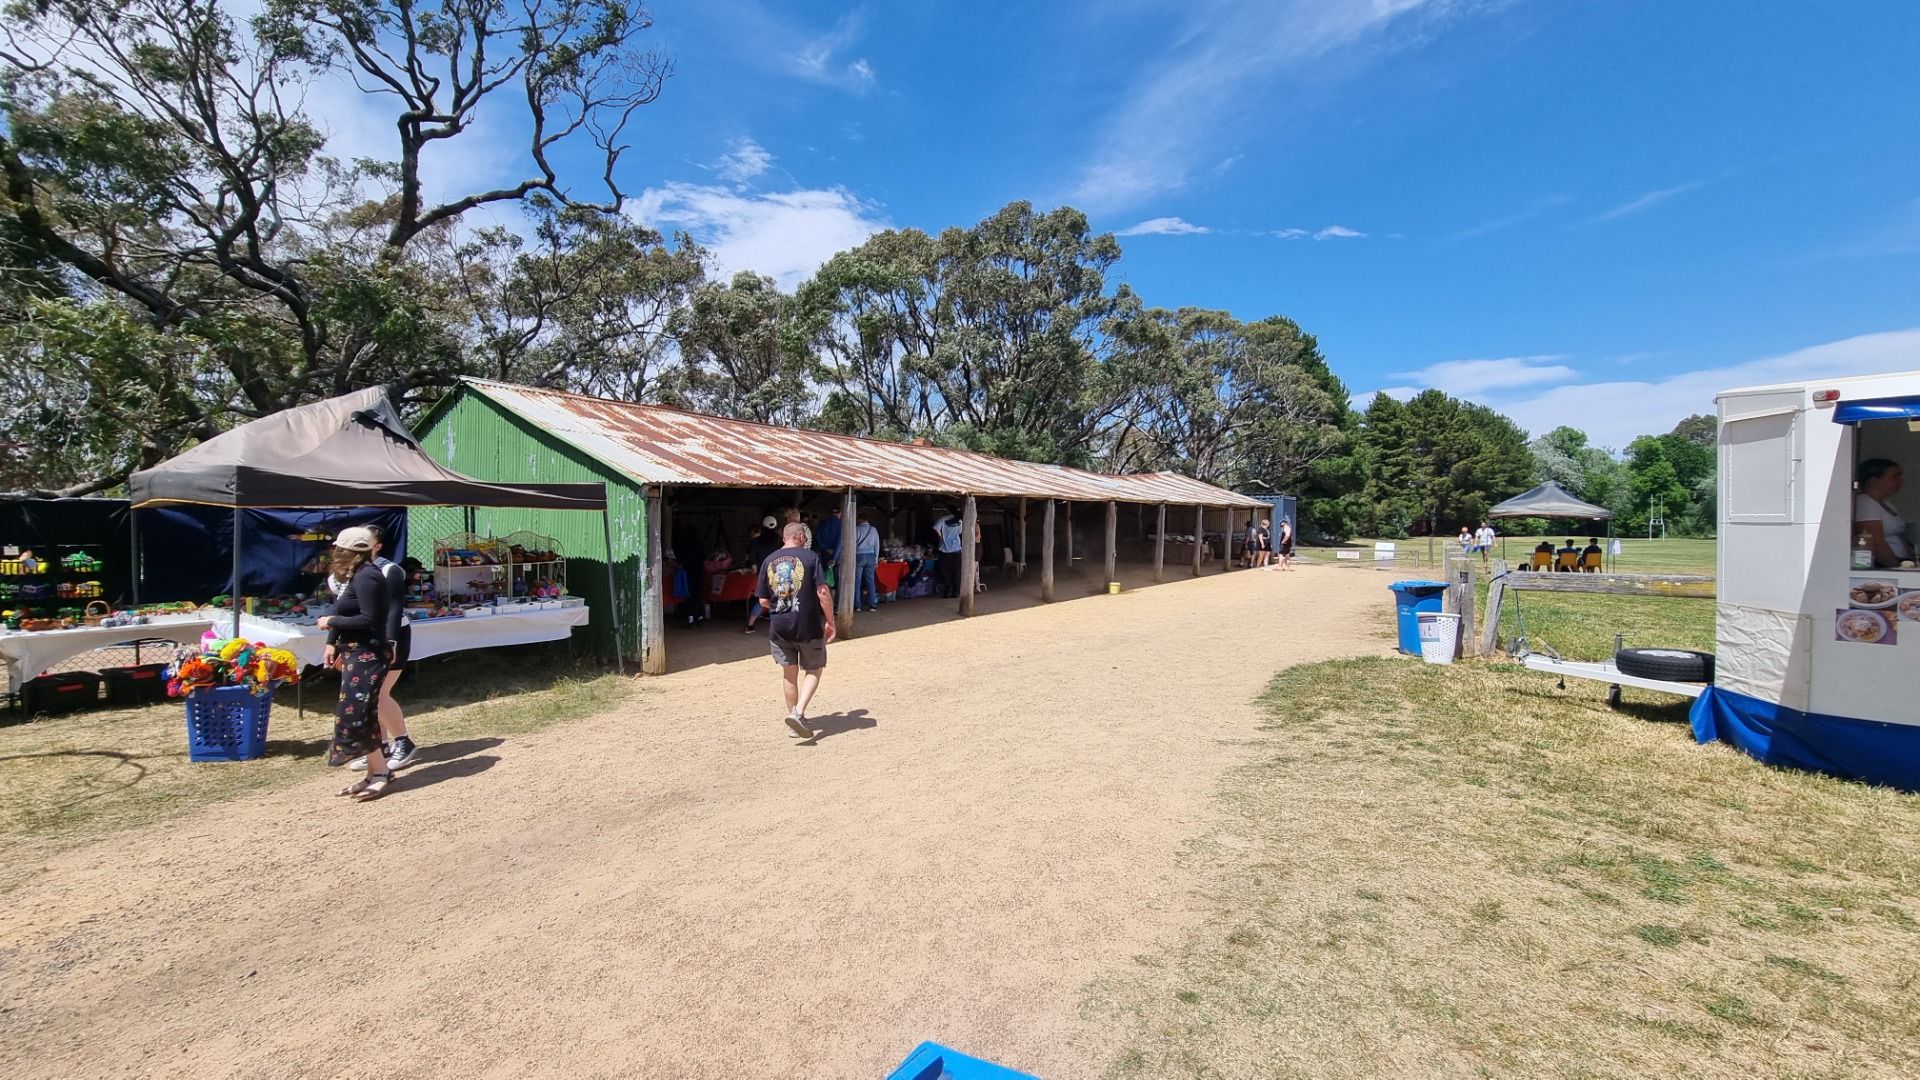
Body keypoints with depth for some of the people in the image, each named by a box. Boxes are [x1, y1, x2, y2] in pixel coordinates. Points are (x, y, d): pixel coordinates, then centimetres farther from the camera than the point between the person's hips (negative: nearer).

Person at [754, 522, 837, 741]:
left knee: (789, 673, 17)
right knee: (812, 671, 12)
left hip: (779, 627, 3)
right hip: (809, 626, -3)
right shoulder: (809, 557, -7)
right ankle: (798, 713, -7)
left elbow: (763, 601, 6)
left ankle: (794, 717, 25)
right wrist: (830, 621, -5)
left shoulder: (769, 561, 4)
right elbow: (823, 593, -14)